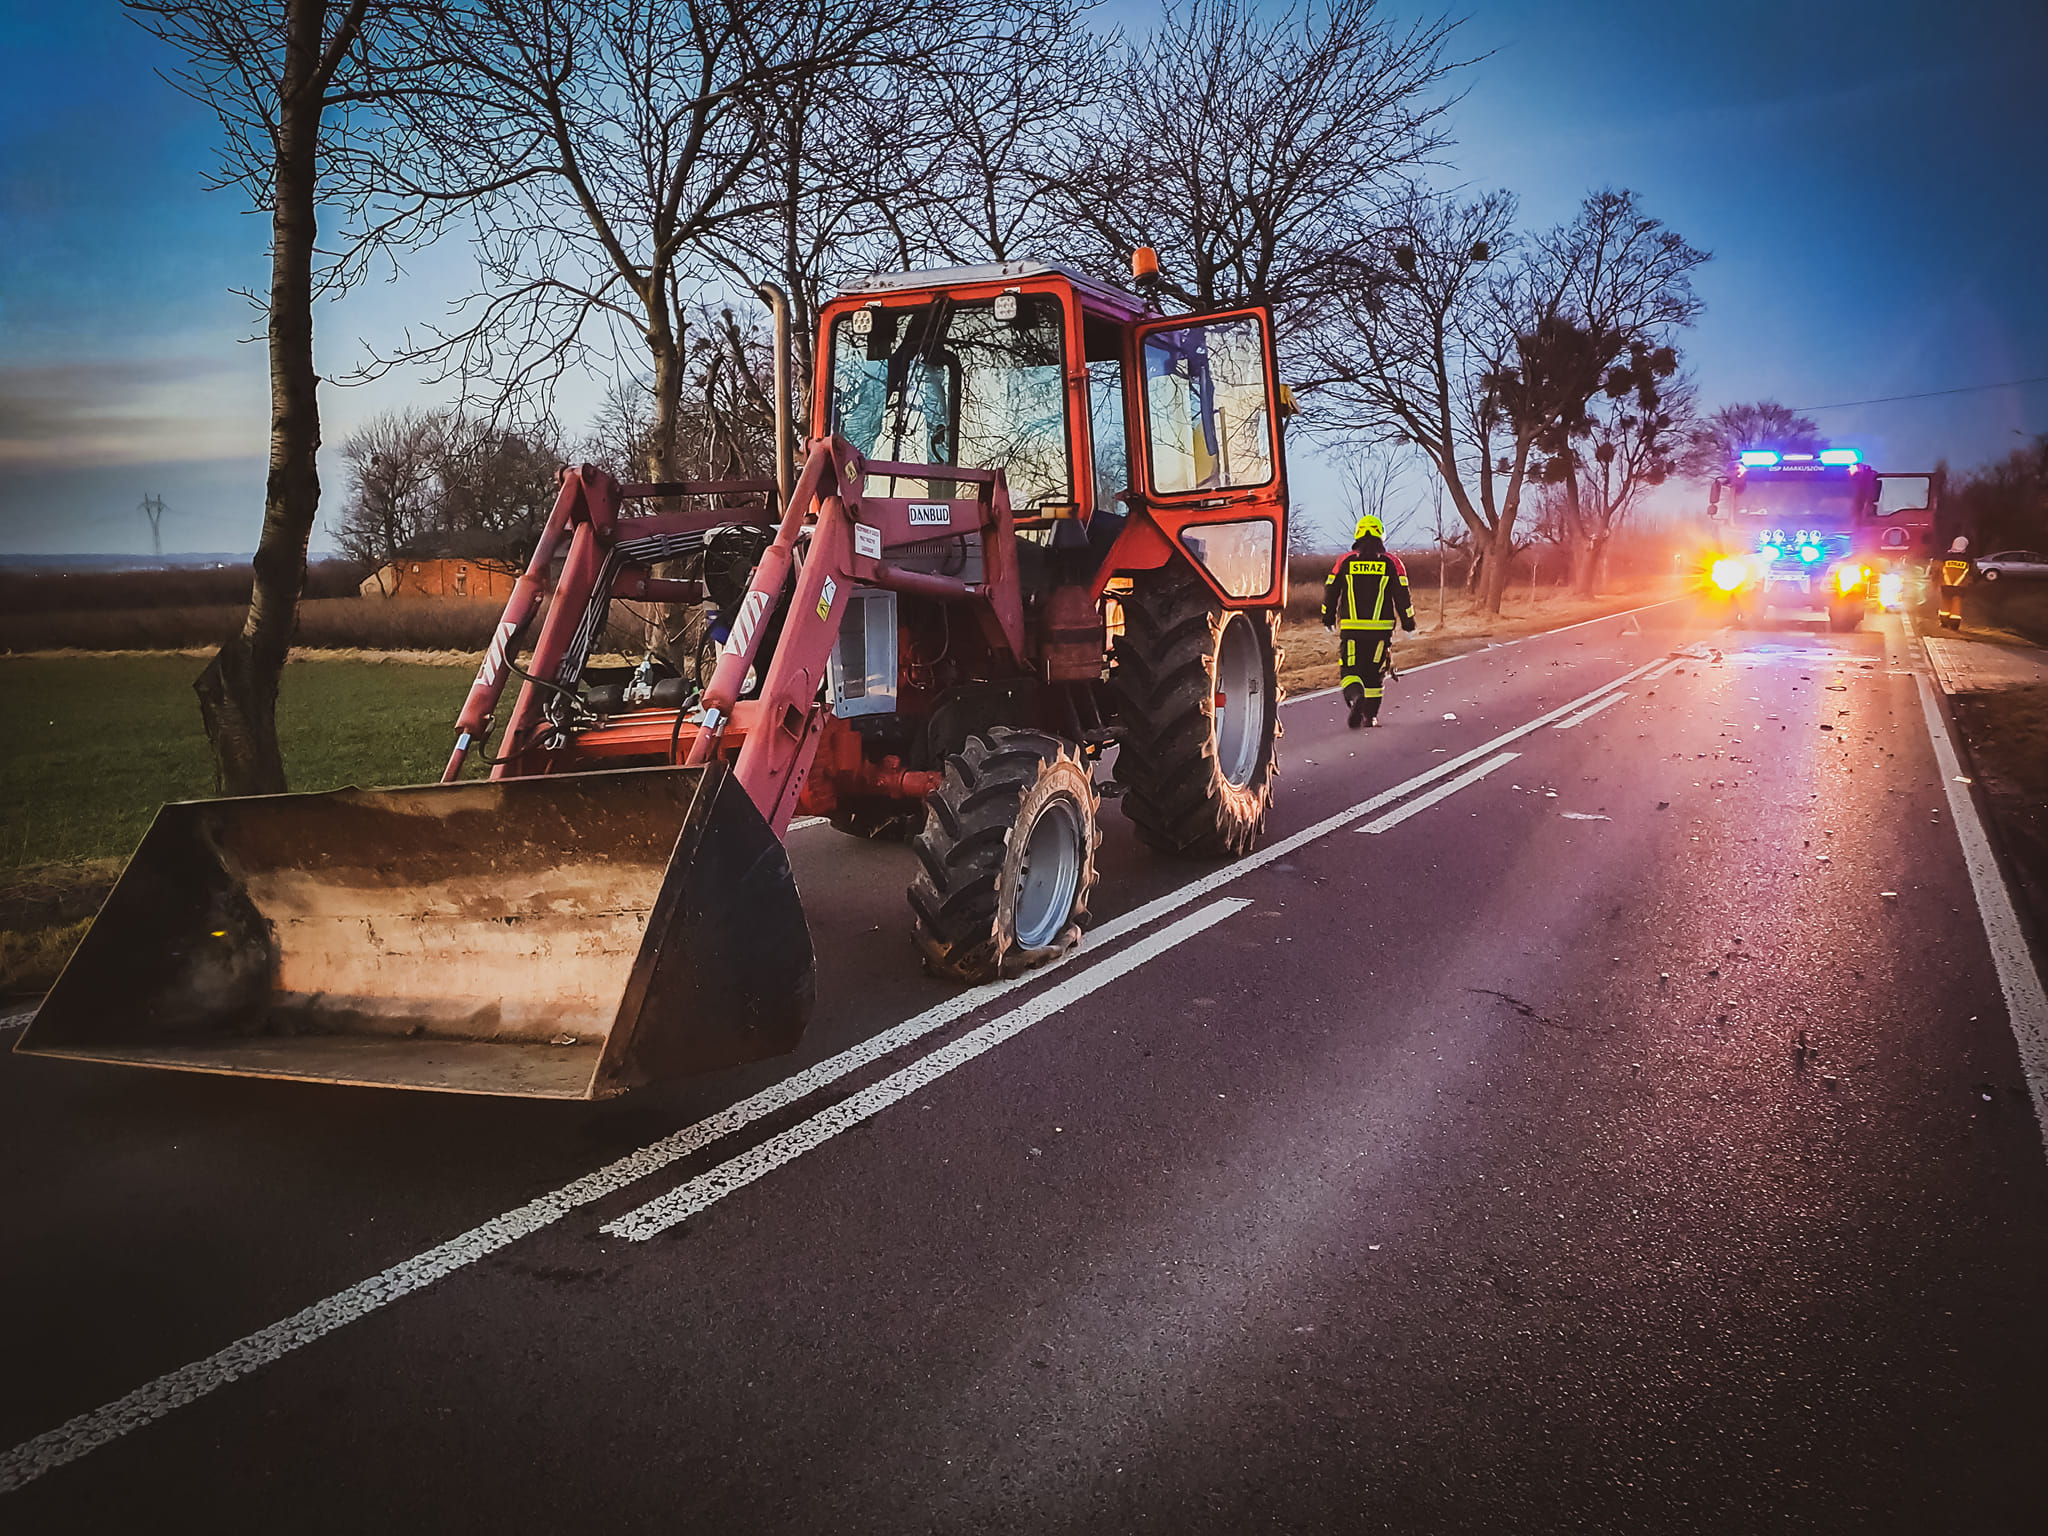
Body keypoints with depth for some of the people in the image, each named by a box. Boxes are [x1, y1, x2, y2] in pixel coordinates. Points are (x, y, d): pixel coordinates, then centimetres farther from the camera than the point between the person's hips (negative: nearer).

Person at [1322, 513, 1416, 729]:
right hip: (1381, 628, 1)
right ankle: (1370, 716, 17)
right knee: (1374, 672, 13)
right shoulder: (1391, 561, 2)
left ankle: (1355, 696, -29)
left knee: (1349, 670, 2)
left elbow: (1330, 591, 7)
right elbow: (1402, 595, 0)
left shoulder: (1345, 560, 3)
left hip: (1350, 627, -1)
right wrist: (1408, 623, 10)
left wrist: (1328, 619, 20)